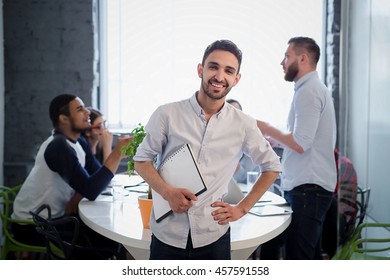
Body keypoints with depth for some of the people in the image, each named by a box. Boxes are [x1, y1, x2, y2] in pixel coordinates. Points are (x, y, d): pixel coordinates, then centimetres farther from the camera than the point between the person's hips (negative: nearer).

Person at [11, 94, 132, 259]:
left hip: (51, 218, 8)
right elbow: (90, 191, -32)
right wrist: (116, 154, -30)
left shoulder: (78, 142, 4)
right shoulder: (59, 146, -25)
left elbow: (97, 174, -2)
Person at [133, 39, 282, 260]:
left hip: (214, 238, 1)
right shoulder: (167, 114, -5)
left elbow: (272, 166, 12)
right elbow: (142, 160, 3)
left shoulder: (244, 125, -1)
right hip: (167, 235, -1)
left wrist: (242, 209, 4)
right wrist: (167, 192, -14)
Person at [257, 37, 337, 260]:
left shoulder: (308, 91, -13)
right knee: (311, 256, 15)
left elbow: (300, 144, -20)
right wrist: (274, 138, 16)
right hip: (312, 185, 11)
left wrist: (268, 129, -6)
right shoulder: (316, 88, 19)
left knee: (298, 258, -8)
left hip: (307, 187, -11)